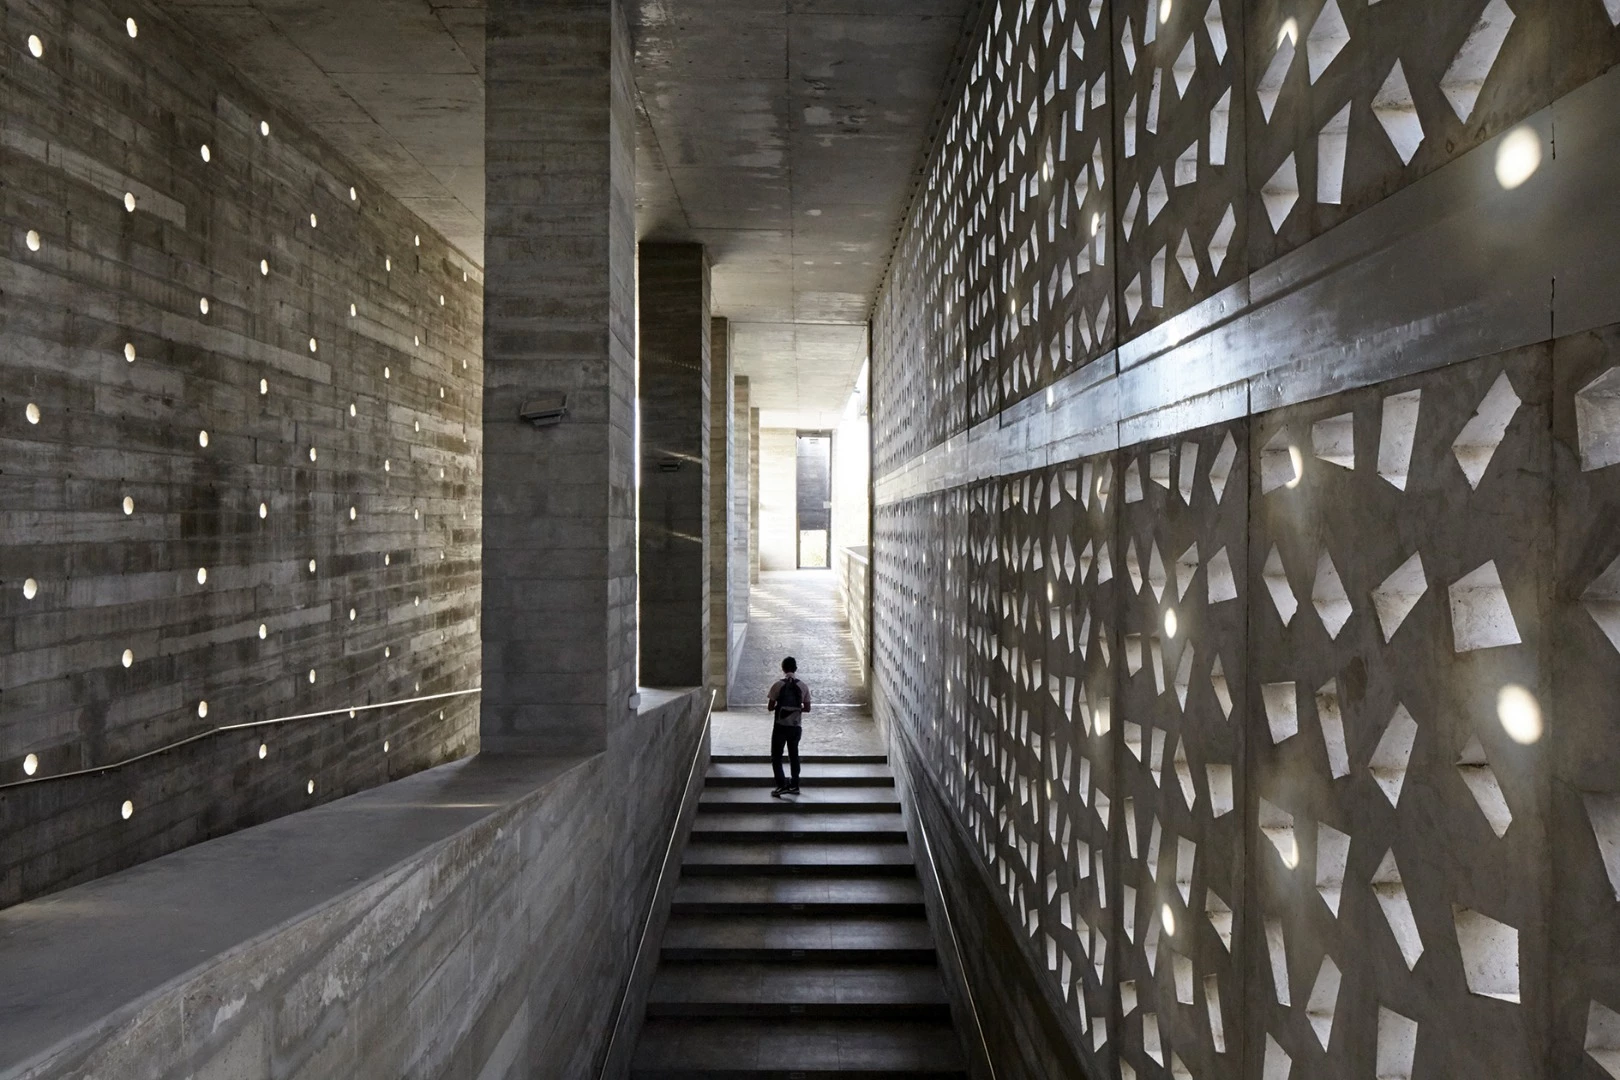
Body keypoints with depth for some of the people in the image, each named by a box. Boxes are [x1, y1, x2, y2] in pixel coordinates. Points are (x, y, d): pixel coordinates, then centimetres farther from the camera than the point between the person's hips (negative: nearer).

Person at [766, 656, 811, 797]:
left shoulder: (777, 685, -10)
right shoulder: (803, 687, -2)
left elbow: (770, 707, -8)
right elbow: (807, 708, 2)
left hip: (780, 726, -3)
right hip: (796, 726, 3)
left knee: (776, 756, 6)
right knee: (794, 755, 17)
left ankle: (782, 785, -5)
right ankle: (794, 786, 20)